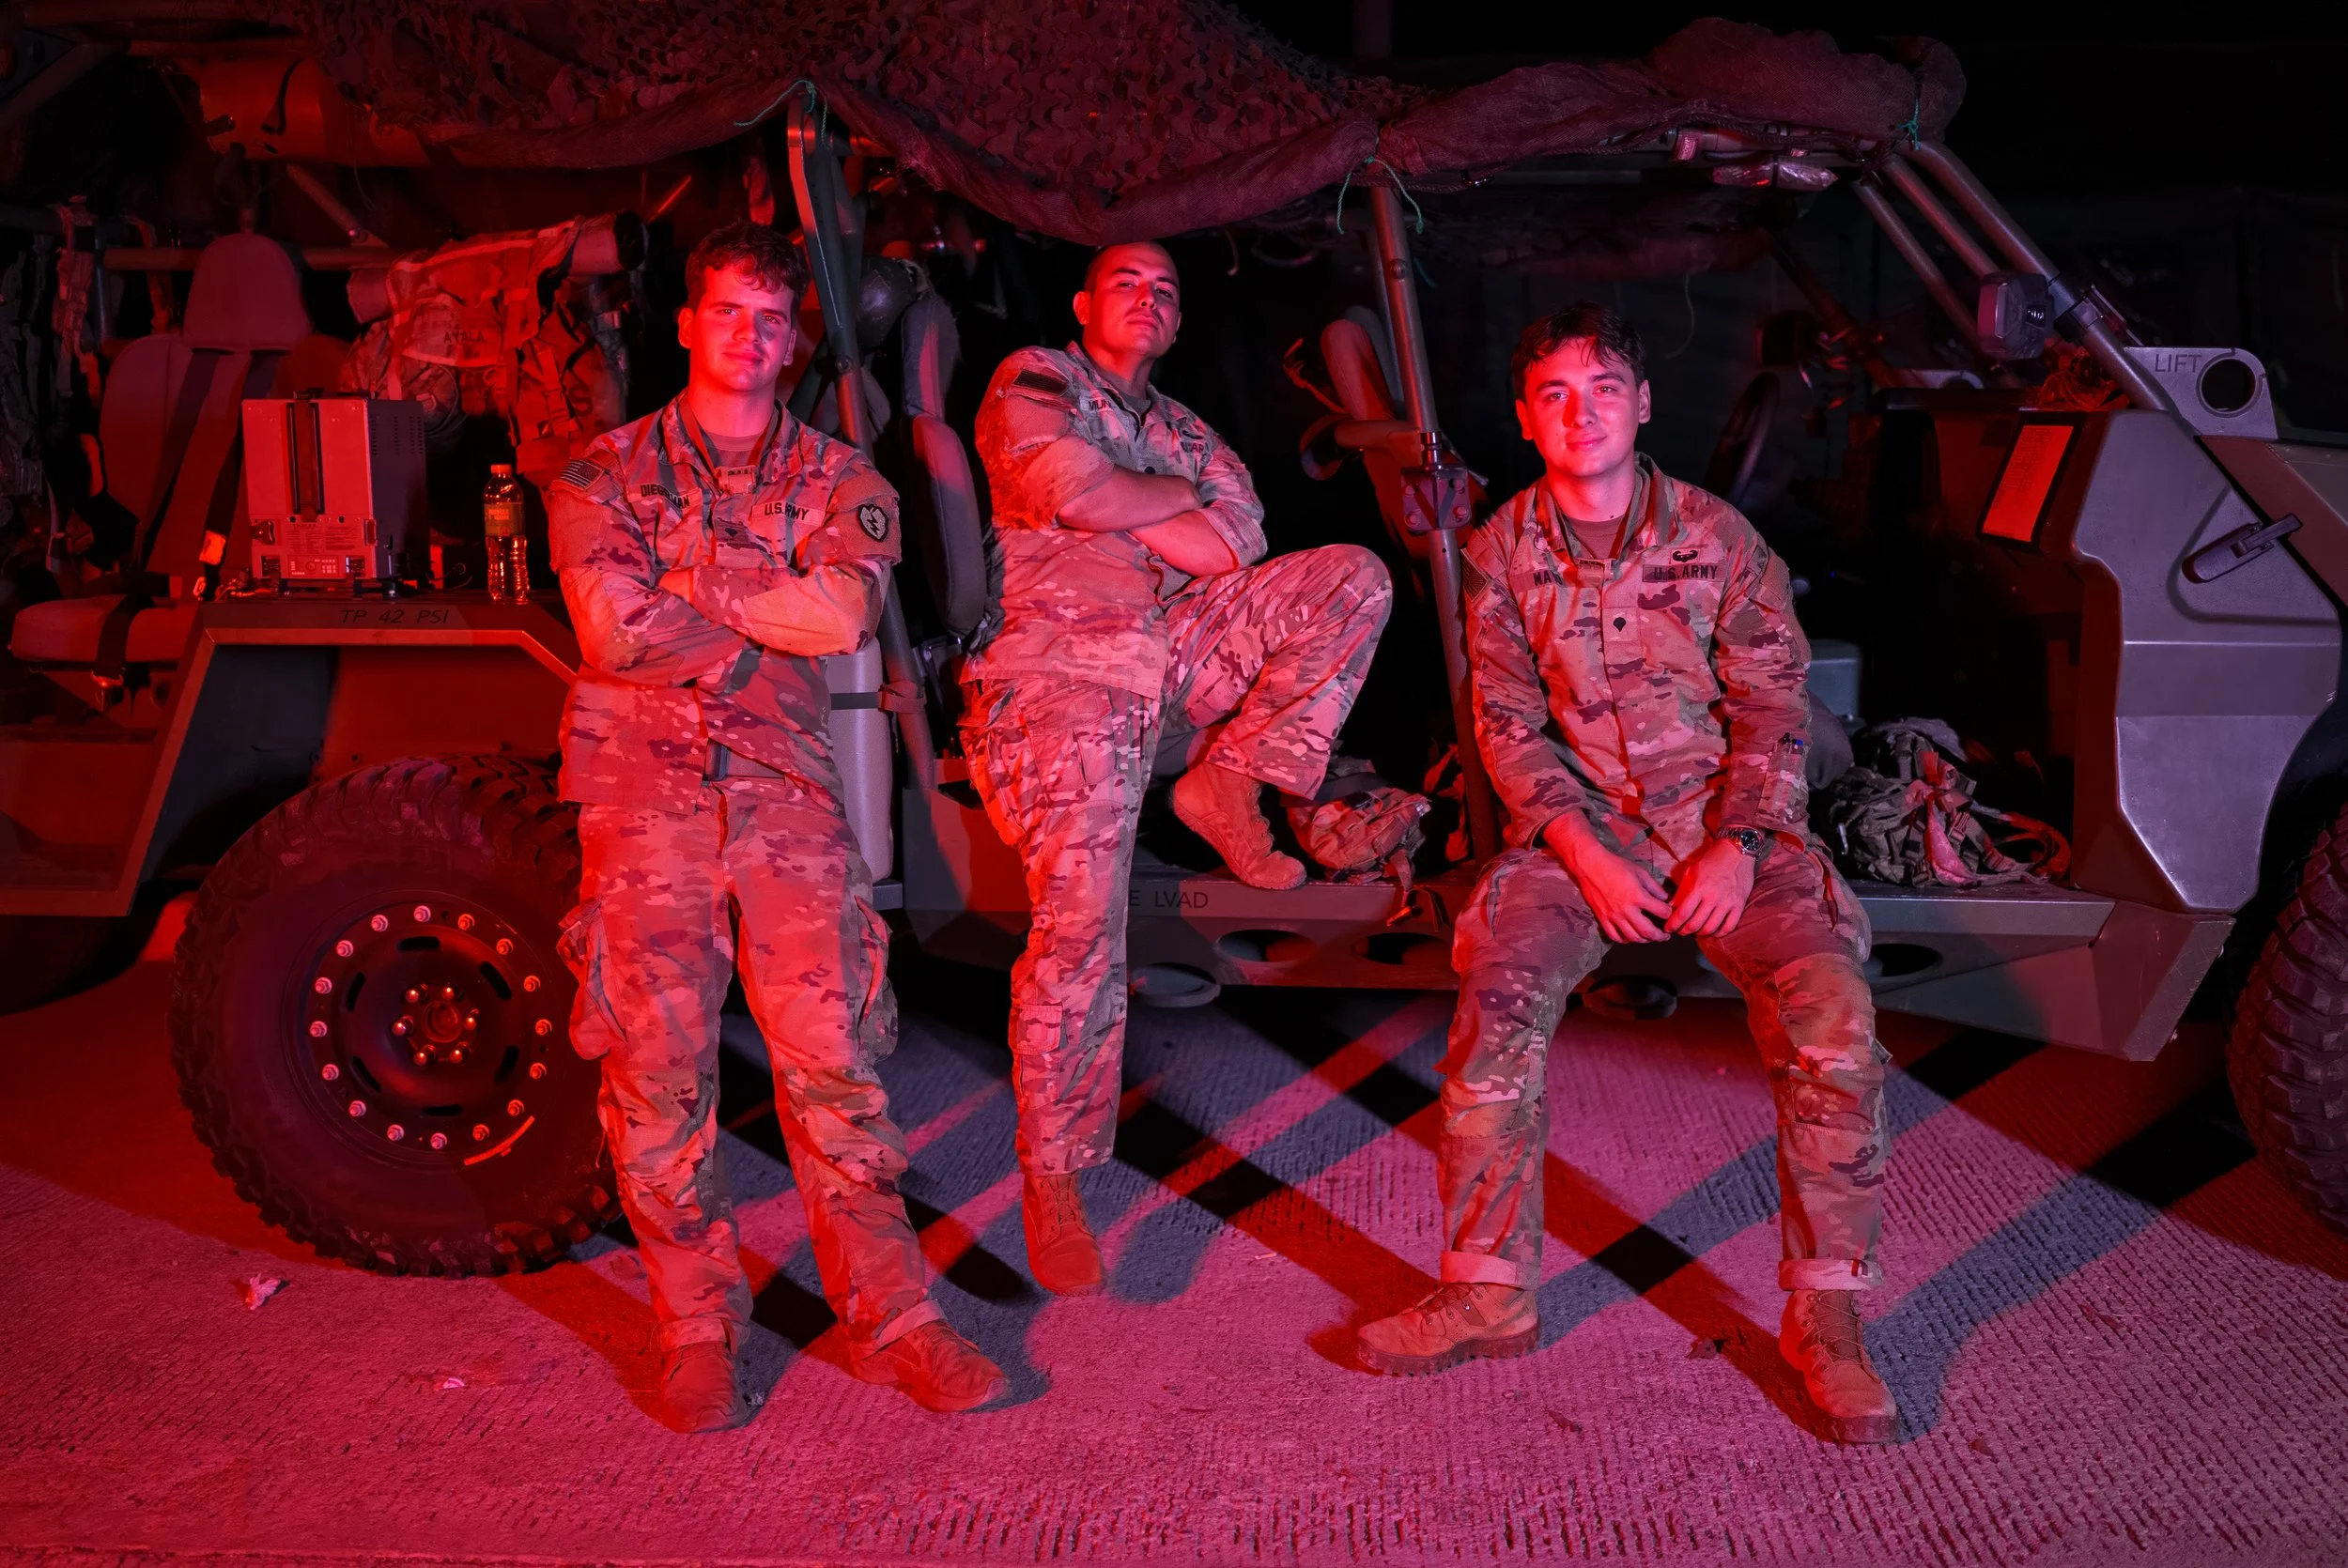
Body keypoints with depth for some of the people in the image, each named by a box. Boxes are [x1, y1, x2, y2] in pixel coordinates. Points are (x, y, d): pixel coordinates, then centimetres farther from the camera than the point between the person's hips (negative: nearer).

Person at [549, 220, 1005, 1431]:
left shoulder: (840, 480, 11)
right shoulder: (606, 474, 8)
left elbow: (846, 614, -9)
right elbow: (615, 633, -9)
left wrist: (690, 581, -6)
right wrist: (775, 622, -2)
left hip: (788, 793, 1)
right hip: (647, 794, 0)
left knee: (834, 1061, -1)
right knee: (659, 1071, 1)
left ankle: (890, 1317, 10)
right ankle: (695, 1332, 15)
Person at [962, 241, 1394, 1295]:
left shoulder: (1183, 429, 26)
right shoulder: (1032, 381, 9)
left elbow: (1237, 546, 8)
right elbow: (1074, 491, -12)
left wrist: (1115, 502, -3)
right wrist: (1178, 497, 5)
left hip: (1177, 663, 5)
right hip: (1060, 672, -5)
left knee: (1353, 578, -9)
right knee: (1081, 927, -18)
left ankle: (1228, 783, -7)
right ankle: (1051, 1181, -3)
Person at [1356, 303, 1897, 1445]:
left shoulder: (1717, 537, 0)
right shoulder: (1502, 554, 2)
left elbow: (1773, 708, 1)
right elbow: (1510, 724, 1)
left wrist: (1737, 846, -13)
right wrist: (1583, 855, -12)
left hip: (1731, 826, 0)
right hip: (1582, 826, 1)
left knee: (1835, 1024, -23)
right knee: (1496, 990, -25)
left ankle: (1825, 1315, -8)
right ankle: (1489, 1294, -10)